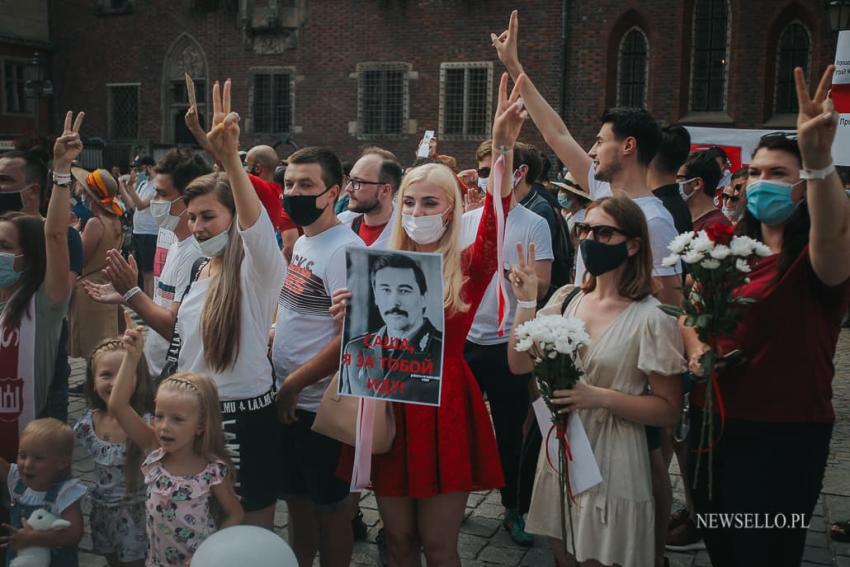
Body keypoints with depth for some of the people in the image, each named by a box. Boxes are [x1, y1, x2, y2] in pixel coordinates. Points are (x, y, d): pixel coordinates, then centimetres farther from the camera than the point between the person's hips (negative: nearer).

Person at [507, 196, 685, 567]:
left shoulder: (650, 319, -16)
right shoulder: (566, 300, 0)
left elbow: (669, 410, -12)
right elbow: (519, 365, -1)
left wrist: (600, 397, -25)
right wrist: (525, 303, -11)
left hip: (610, 466, -5)